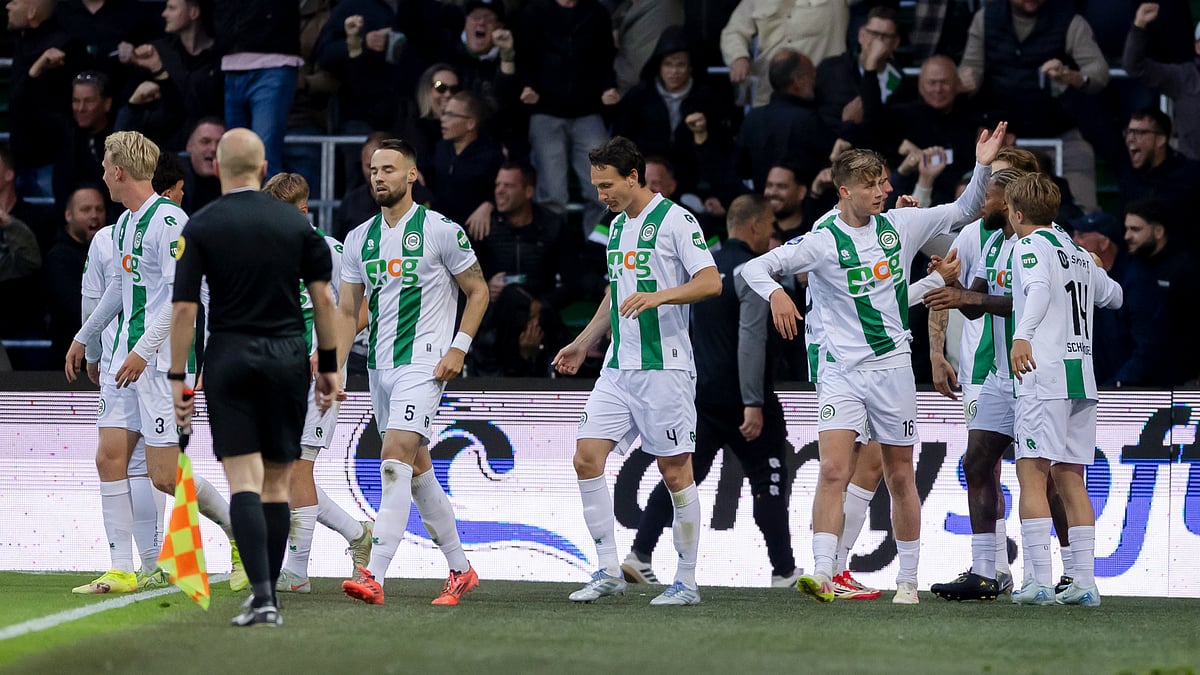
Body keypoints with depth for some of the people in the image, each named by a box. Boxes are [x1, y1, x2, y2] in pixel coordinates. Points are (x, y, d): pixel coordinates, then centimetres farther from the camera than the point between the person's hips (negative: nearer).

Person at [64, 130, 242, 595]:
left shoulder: (168, 220, -14)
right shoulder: (124, 224, 15)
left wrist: (143, 349, -27)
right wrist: (83, 339, 38)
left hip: (164, 360, -9)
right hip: (129, 358, 9)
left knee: (165, 476, -9)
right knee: (109, 457, 2)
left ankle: (241, 534, 11)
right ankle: (122, 571, 4)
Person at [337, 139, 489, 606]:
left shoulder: (441, 231, -6)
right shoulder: (359, 239, 10)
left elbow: (478, 291, 1)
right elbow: (347, 310, 12)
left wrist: (458, 348, -9)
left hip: (423, 364, -7)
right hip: (380, 366, 7)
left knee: (394, 462, -19)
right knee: (418, 470, 12)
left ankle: (374, 576, -26)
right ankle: (460, 568, 24)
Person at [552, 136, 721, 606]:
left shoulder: (674, 220, -8)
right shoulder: (617, 226, 16)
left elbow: (711, 282, -16)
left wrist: (660, 296, -28)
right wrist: (584, 343, 27)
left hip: (664, 367, -8)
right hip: (618, 368, 8)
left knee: (675, 471, -3)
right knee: (586, 457, -4)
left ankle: (687, 581, 6)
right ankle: (609, 571, 3)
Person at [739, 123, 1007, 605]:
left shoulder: (899, 226, 4)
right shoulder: (822, 242, -8)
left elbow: (963, 212, 17)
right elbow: (754, 267, -11)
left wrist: (982, 167, 2)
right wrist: (775, 293, -32)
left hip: (893, 367, 3)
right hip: (841, 371, -3)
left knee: (900, 478, 9)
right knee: (832, 471, -17)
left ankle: (908, 580, 18)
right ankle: (822, 574, -21)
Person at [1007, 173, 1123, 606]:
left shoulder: (1031, 246, -3)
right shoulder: (1079, 254, 20)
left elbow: (1039, 290, -23)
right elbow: (1114, 296, 33)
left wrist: (1022, 335, -39)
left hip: (1043, 375, -8)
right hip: (1082, 375, 8)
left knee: (1032, 472, -9)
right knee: (1070, 477, 10)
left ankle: (1039, 581, -17)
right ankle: (1084, 582, 6)